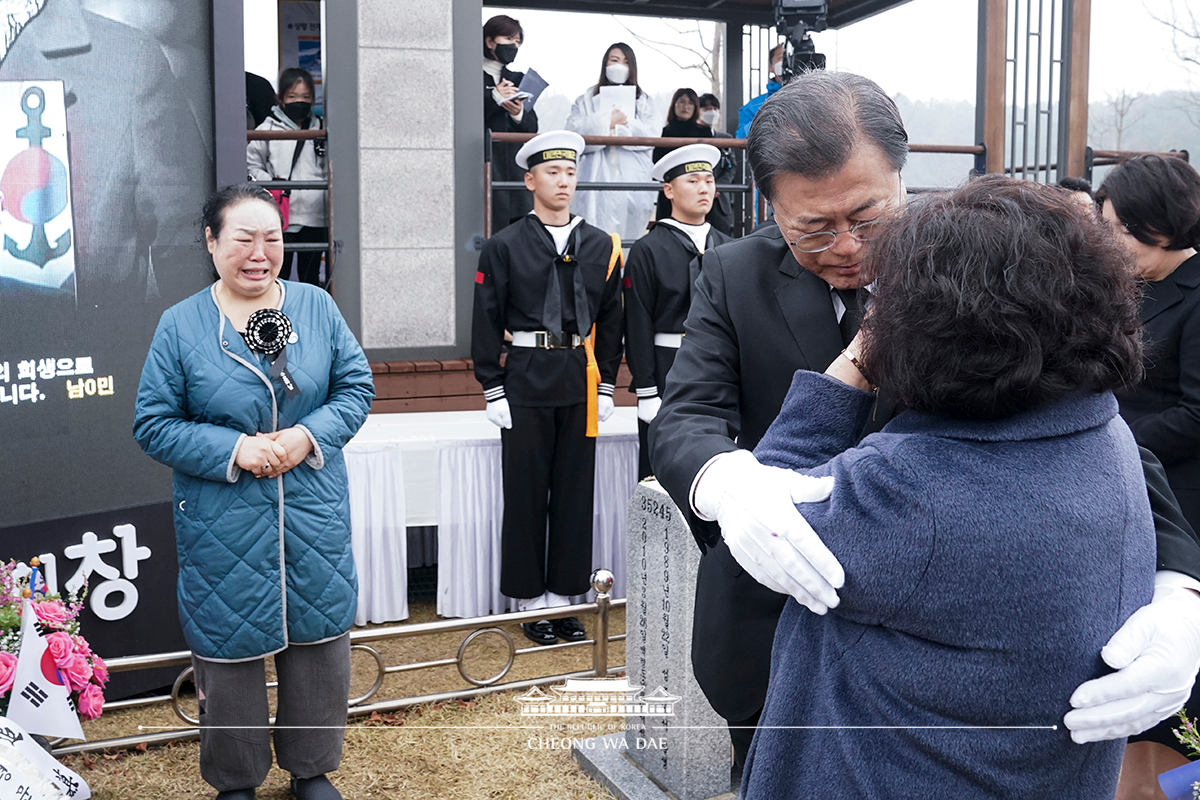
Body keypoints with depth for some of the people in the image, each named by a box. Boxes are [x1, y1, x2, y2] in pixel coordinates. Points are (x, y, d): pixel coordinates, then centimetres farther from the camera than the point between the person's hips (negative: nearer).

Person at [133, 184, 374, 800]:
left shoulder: (317, 307, 0)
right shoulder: (180, 325, -6)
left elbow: (356, 388, 3)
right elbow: (153, 424, -5)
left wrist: (308, 436, -14)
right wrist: (233, 449, -18)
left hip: (316, 518, 2)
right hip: (223, 527, -2)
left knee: (319, 639, 13)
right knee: (229, 650, 9)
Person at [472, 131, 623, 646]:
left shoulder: (602, 246, 8)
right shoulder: (504, 247, -1)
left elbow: (610, 320, 11)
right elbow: (486, 324, -1)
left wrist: (606, 386, 7)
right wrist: (493, 390, -6)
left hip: (580, 382, 3)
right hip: (526, 383, -3)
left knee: (575, 491, 8)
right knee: (526, 493, 4)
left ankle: (563, 597, 20)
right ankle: (530, 602, 15)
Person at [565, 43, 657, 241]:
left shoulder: (643, 101, 18)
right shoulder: (586, 100, 16)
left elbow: (649, 136, 1)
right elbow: (572, 134, -1)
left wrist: (620, 125, -6)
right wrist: (607, 122, -8)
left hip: (633, 181, 1)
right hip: (598, 181, -1)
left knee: (630, 236, -4)